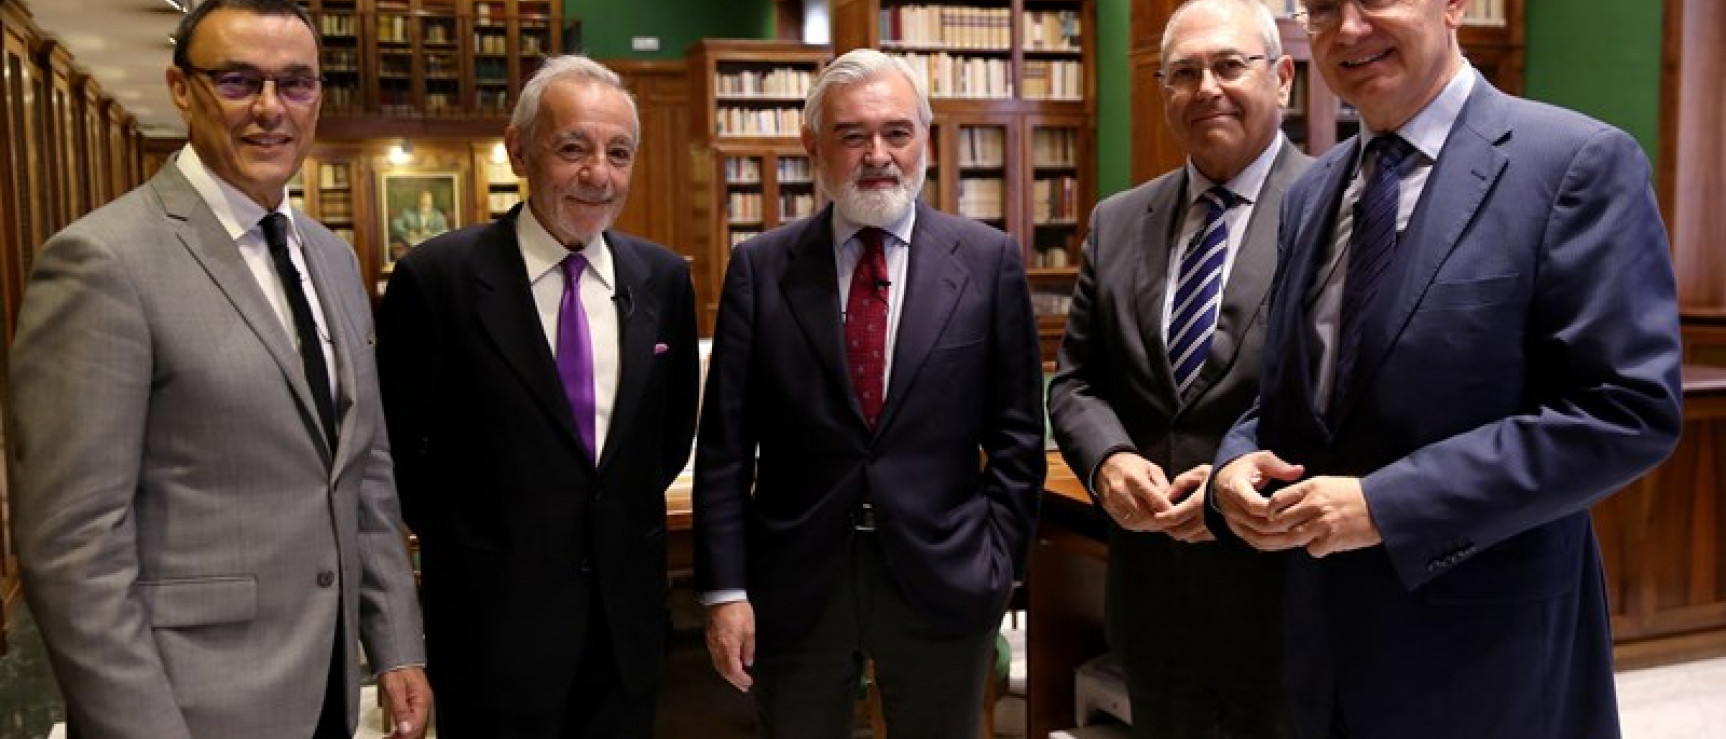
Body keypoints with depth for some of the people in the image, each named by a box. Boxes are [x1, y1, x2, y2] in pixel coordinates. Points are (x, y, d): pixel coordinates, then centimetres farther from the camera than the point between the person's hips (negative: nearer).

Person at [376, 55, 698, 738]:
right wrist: (463, 541, 1)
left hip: (629, 611, 4)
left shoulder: (664, 277, 1)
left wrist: (628, 518, 9)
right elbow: (395, 445, -3)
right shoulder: (436, 277, -12)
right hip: (495, 621, -4)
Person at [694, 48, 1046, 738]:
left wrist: (998, 562, -2)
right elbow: (725, 443, -1)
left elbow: (1016, 434, 2)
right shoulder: (760, 266, 0)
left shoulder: (988, 259, -1)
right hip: (793, 584, 1)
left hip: (943, 580, 0)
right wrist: (725, 589, -4)